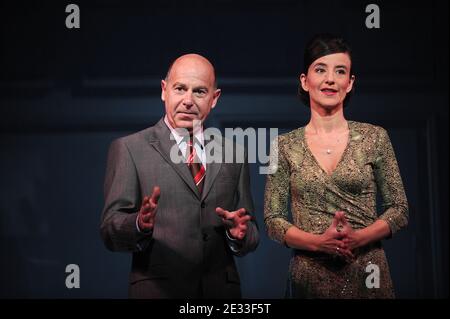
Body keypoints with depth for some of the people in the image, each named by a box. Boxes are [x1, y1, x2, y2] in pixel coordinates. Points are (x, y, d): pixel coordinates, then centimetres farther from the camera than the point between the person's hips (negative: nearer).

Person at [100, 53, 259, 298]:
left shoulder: (233, 155, 9)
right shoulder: (129, 149, -2)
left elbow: (251, 239, 9)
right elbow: (110, 232, -7)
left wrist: (239, 233, -12)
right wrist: (140, 224, -27)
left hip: (221, 289, 3)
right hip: (157, 289, -3)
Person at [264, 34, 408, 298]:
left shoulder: (375, 138, -1)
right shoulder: (285, 146, 0)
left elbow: (399, 210, 1)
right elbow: (273, 219, -1)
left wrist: (358, 237, -16)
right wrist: (318, 242, -17)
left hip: (367, 275, 0)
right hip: (309, 278, 0)